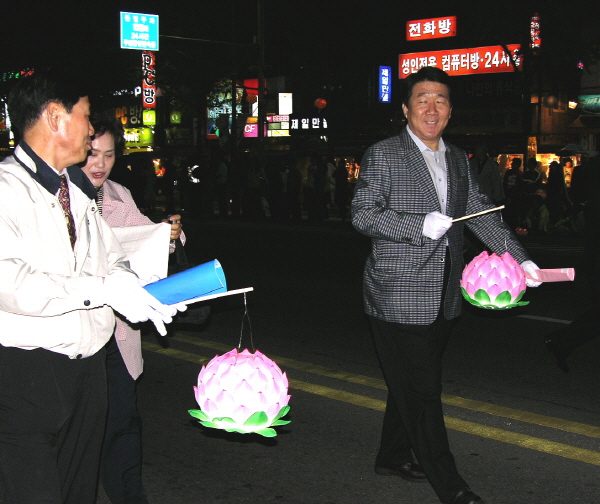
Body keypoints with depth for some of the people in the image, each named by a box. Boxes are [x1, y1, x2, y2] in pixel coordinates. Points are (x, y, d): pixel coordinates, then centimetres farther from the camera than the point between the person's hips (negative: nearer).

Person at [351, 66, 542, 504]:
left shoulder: (458, 159, 14)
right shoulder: (382, 155, -6)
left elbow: (481, 213, 13)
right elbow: (363, 214, -12)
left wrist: (520, 258, 3)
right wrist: (420, 226, -23)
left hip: (444, 298, 7)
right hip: (399, 296, -6)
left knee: (413, 385, 17)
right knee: (421, 390, -2)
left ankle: (393, 456, 34)